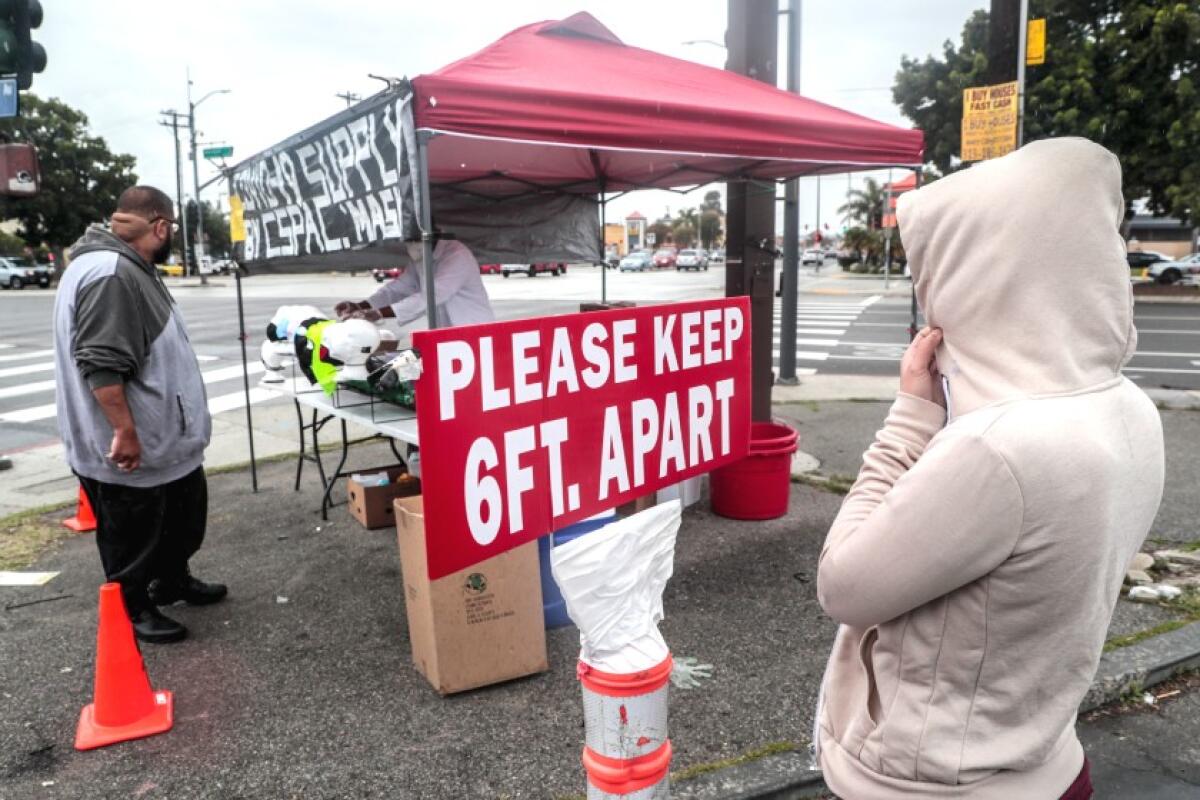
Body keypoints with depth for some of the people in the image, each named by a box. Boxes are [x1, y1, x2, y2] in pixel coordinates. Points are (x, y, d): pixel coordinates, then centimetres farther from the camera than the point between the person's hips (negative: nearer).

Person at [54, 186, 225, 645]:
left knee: (183, 518, 23)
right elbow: (100, 365, -29)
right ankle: (133, 609, 26)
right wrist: (124, 432, -26)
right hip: (129, 449, -10)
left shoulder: (130, 268, 11)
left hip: (167, 439, 10)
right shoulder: (109, 274, -24)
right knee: (132, 536, 9)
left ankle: (173, 581, 42)